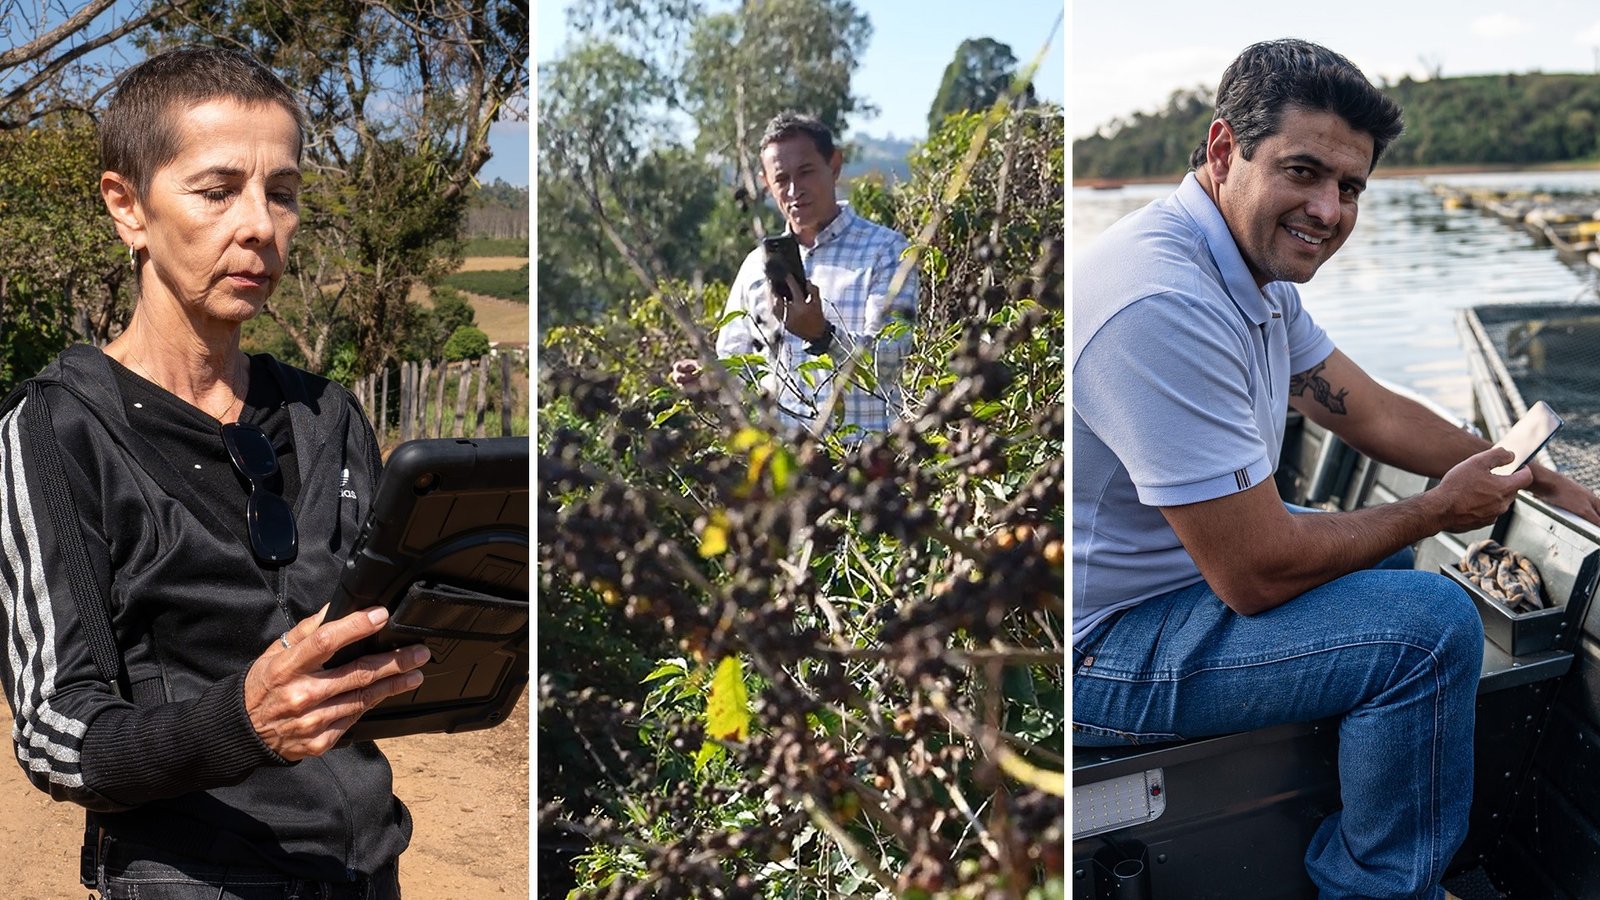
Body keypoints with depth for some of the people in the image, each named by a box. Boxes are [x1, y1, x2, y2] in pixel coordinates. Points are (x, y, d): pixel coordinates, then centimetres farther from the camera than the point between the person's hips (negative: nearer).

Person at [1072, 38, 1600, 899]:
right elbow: (1257, 573, -27)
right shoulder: (1165, 304, -30)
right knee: (1433, 623, -17)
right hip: (1096, 647, -11)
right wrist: (1436, 509, -11)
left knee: (1385, 554, 22)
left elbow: (1374, 413, 15)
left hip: (1177, 574, 11)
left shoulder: (1256, 270, 4)